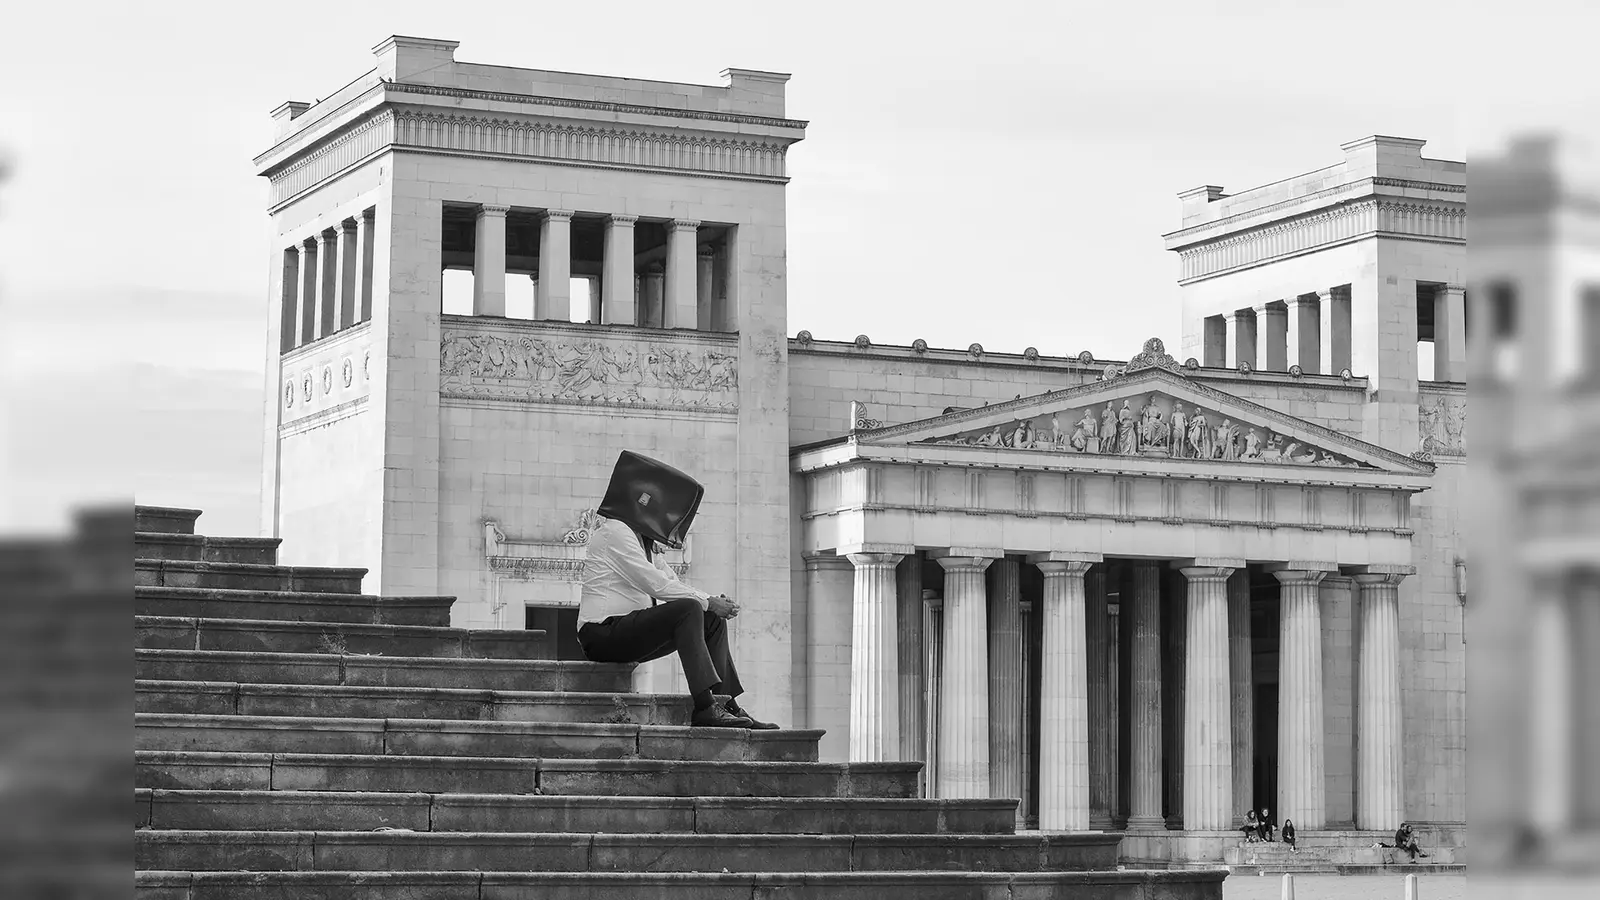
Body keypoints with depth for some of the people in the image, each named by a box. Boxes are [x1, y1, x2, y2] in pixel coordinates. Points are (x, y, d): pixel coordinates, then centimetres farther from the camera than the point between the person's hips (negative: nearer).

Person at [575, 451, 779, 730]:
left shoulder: (642, 539, 19)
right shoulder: (613, 532, -12)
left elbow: (673, 582, 17)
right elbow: (656, 584, -19)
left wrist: (715, 601, -2)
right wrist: (708, 602, -15)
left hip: (628, 629, 10)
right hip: (603, 635, -10)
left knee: (712, 620, 6)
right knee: (688, 609, -26)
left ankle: (727, 705, 0)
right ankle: (704, 708, -33)